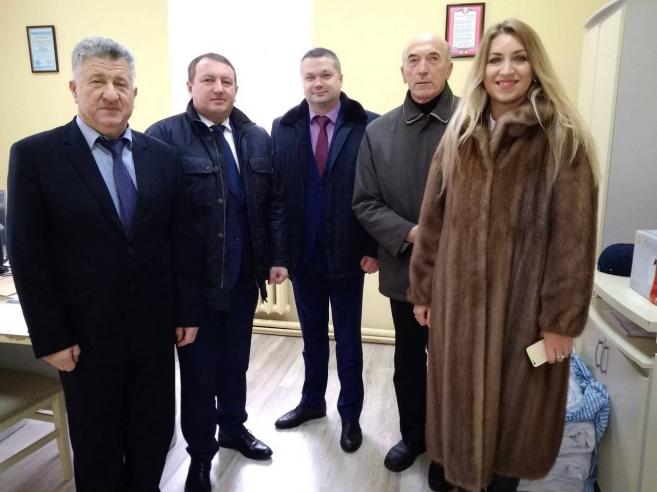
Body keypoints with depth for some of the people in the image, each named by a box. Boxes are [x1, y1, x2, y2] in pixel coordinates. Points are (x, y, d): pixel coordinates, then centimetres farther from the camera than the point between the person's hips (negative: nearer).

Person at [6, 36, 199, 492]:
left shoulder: (164, 156, 1)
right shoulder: (34, 155, -8)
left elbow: (181, 240, 3)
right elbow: (28, 257, -8)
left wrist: (187, 312, 3)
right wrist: (51, 338, -8)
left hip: (154, 328, 3)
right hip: (87, 334, -2)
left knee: (154, 435, 19)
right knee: (97, 447, 17)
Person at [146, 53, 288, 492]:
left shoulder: (257, 138, 7)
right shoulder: (163, 137, -9)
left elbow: (275, 202, 9)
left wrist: (277, 257, 5)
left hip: (243, 276, 5)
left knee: (236, 361, 20)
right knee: (199, 371, 11)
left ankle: (233, 427, 45)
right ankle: (201, 454, 33)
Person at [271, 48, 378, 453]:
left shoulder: (368, 126, -8)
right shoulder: (284, 128, 2)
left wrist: (373, 248, -10)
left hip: (347, 254, -3)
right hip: (302, 254, 3)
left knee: (348, 339, 13)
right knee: (312, 336, 20)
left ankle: (351, 415, 32)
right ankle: (312, 401, 40)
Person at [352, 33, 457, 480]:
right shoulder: (378, 132, 1)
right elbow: (365, 203, -1)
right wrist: (411, 234, -14)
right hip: (404, 271, 3)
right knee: (408, 362, 19)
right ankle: (413, 435, 43)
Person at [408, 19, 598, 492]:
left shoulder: (562, 138, -6)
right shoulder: (459, 137, 6)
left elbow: (574, 234, -10)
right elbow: (433, 221, 5)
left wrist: (562, 317, -11)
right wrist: (423, 289, 5)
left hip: (523, 300, -3)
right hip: (459, 298, 3)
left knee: (514, 401, 13)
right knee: (461, 395, 15)